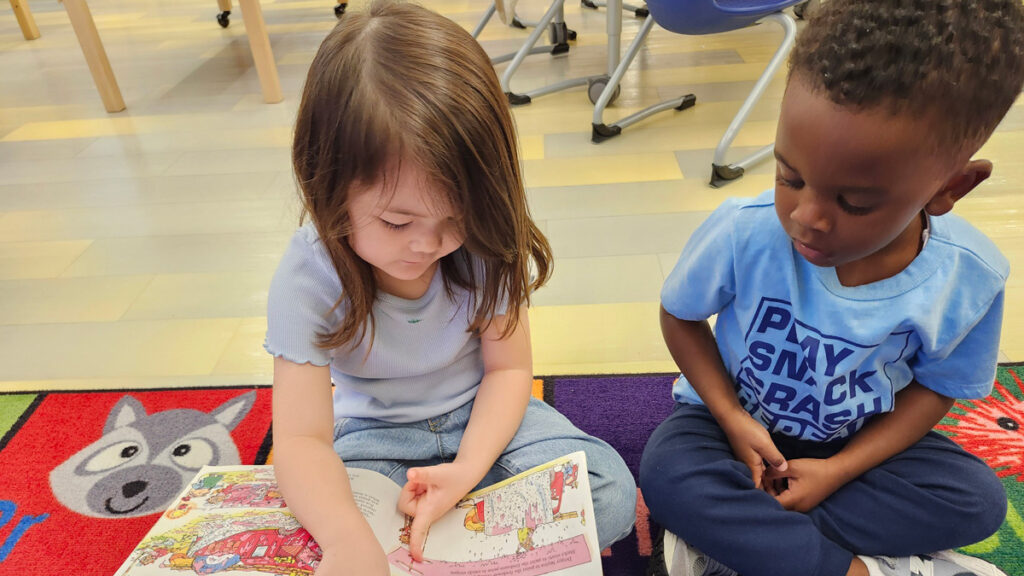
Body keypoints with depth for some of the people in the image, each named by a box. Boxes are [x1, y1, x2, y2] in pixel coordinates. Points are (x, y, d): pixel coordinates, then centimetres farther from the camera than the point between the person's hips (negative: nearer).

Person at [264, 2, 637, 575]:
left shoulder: (482, 244, -19)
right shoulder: (308, 277, -24)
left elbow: (508, 367, -10)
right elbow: (301, 439, -28)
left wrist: (470, 468, -29)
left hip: (482, 416, 1)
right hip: (375, 435, 0)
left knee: (612, 496, -21)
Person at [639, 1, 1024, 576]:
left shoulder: (972, 278, -20)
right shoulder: (742, 233, -27)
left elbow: (934, 387, -6)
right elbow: (680, 316, -10)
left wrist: (839, 469, -18)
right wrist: (733, 420, -18)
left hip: (860, 438, 2)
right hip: (737, 418, -1)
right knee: (667, 473, -28)